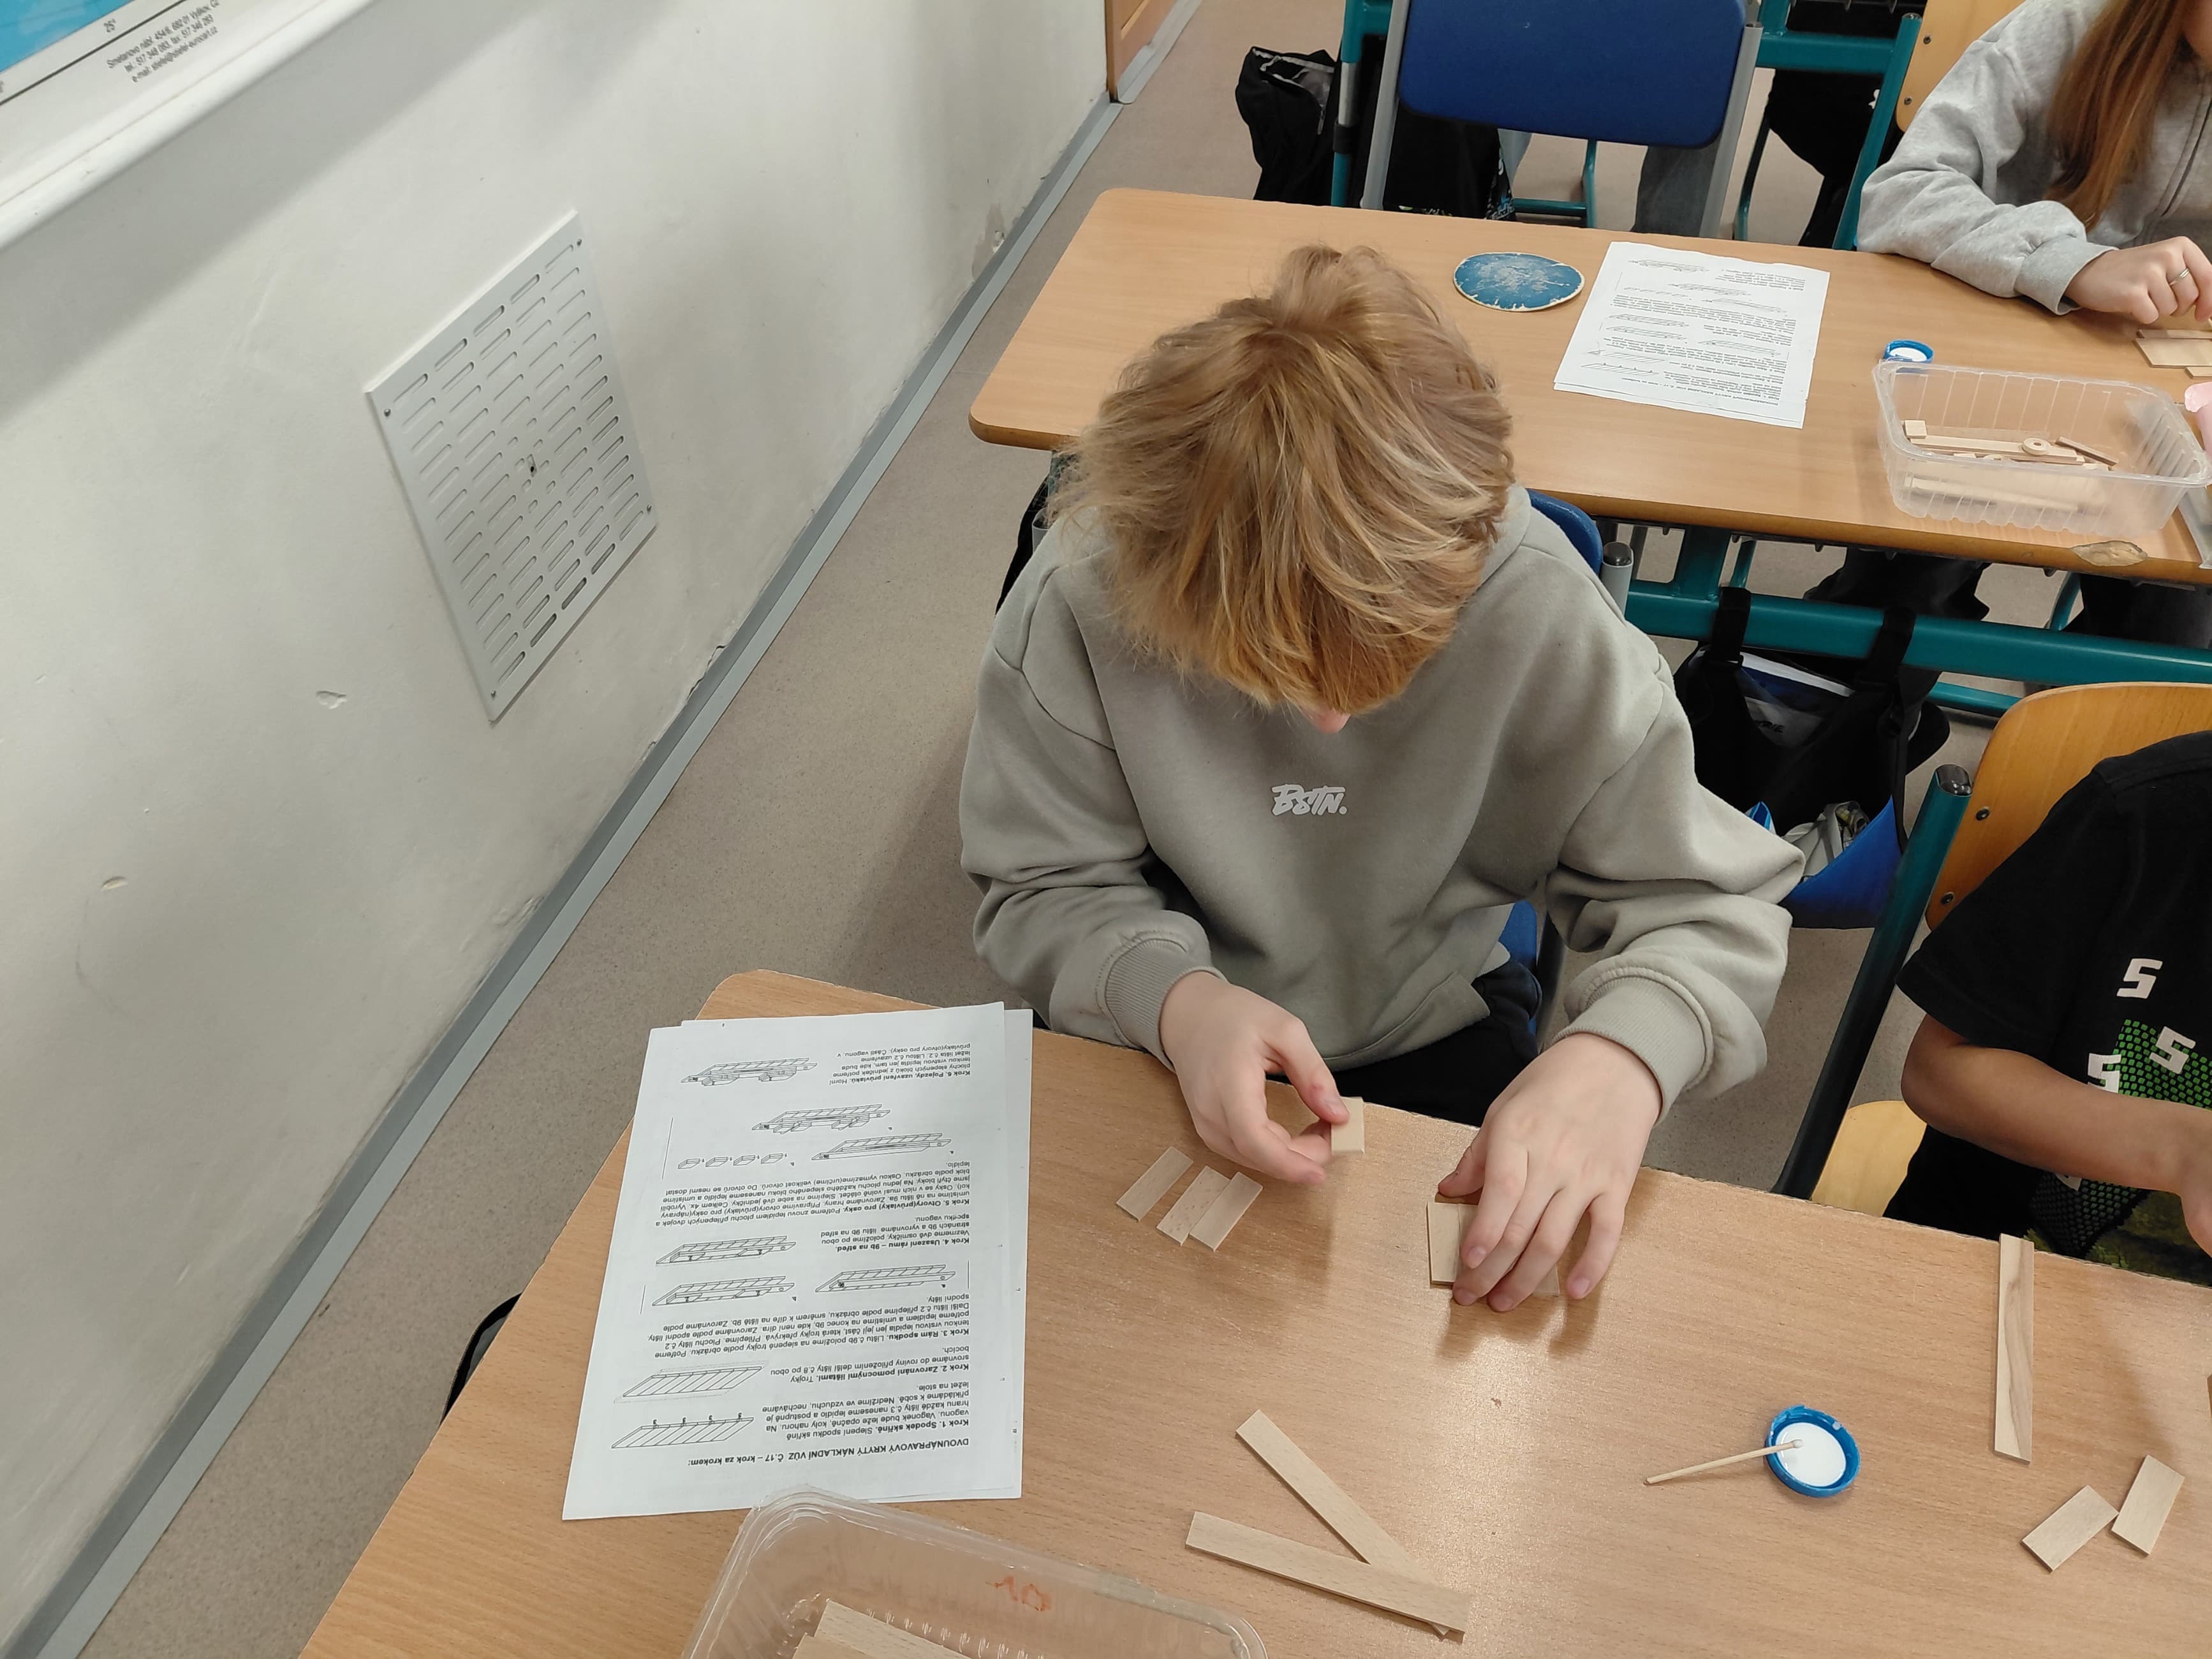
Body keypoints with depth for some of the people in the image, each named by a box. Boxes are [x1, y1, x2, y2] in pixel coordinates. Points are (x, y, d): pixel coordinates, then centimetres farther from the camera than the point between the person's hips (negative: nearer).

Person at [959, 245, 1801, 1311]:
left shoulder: (1534, 602, -25)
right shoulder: (1078, 600, -26)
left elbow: (1711, 907, -16)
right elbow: (1044, 889, -14)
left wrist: (1622, 1053, -39)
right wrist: (1170, 996, -36)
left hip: (1430, 1026, 1)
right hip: (1156, 1036, 0)